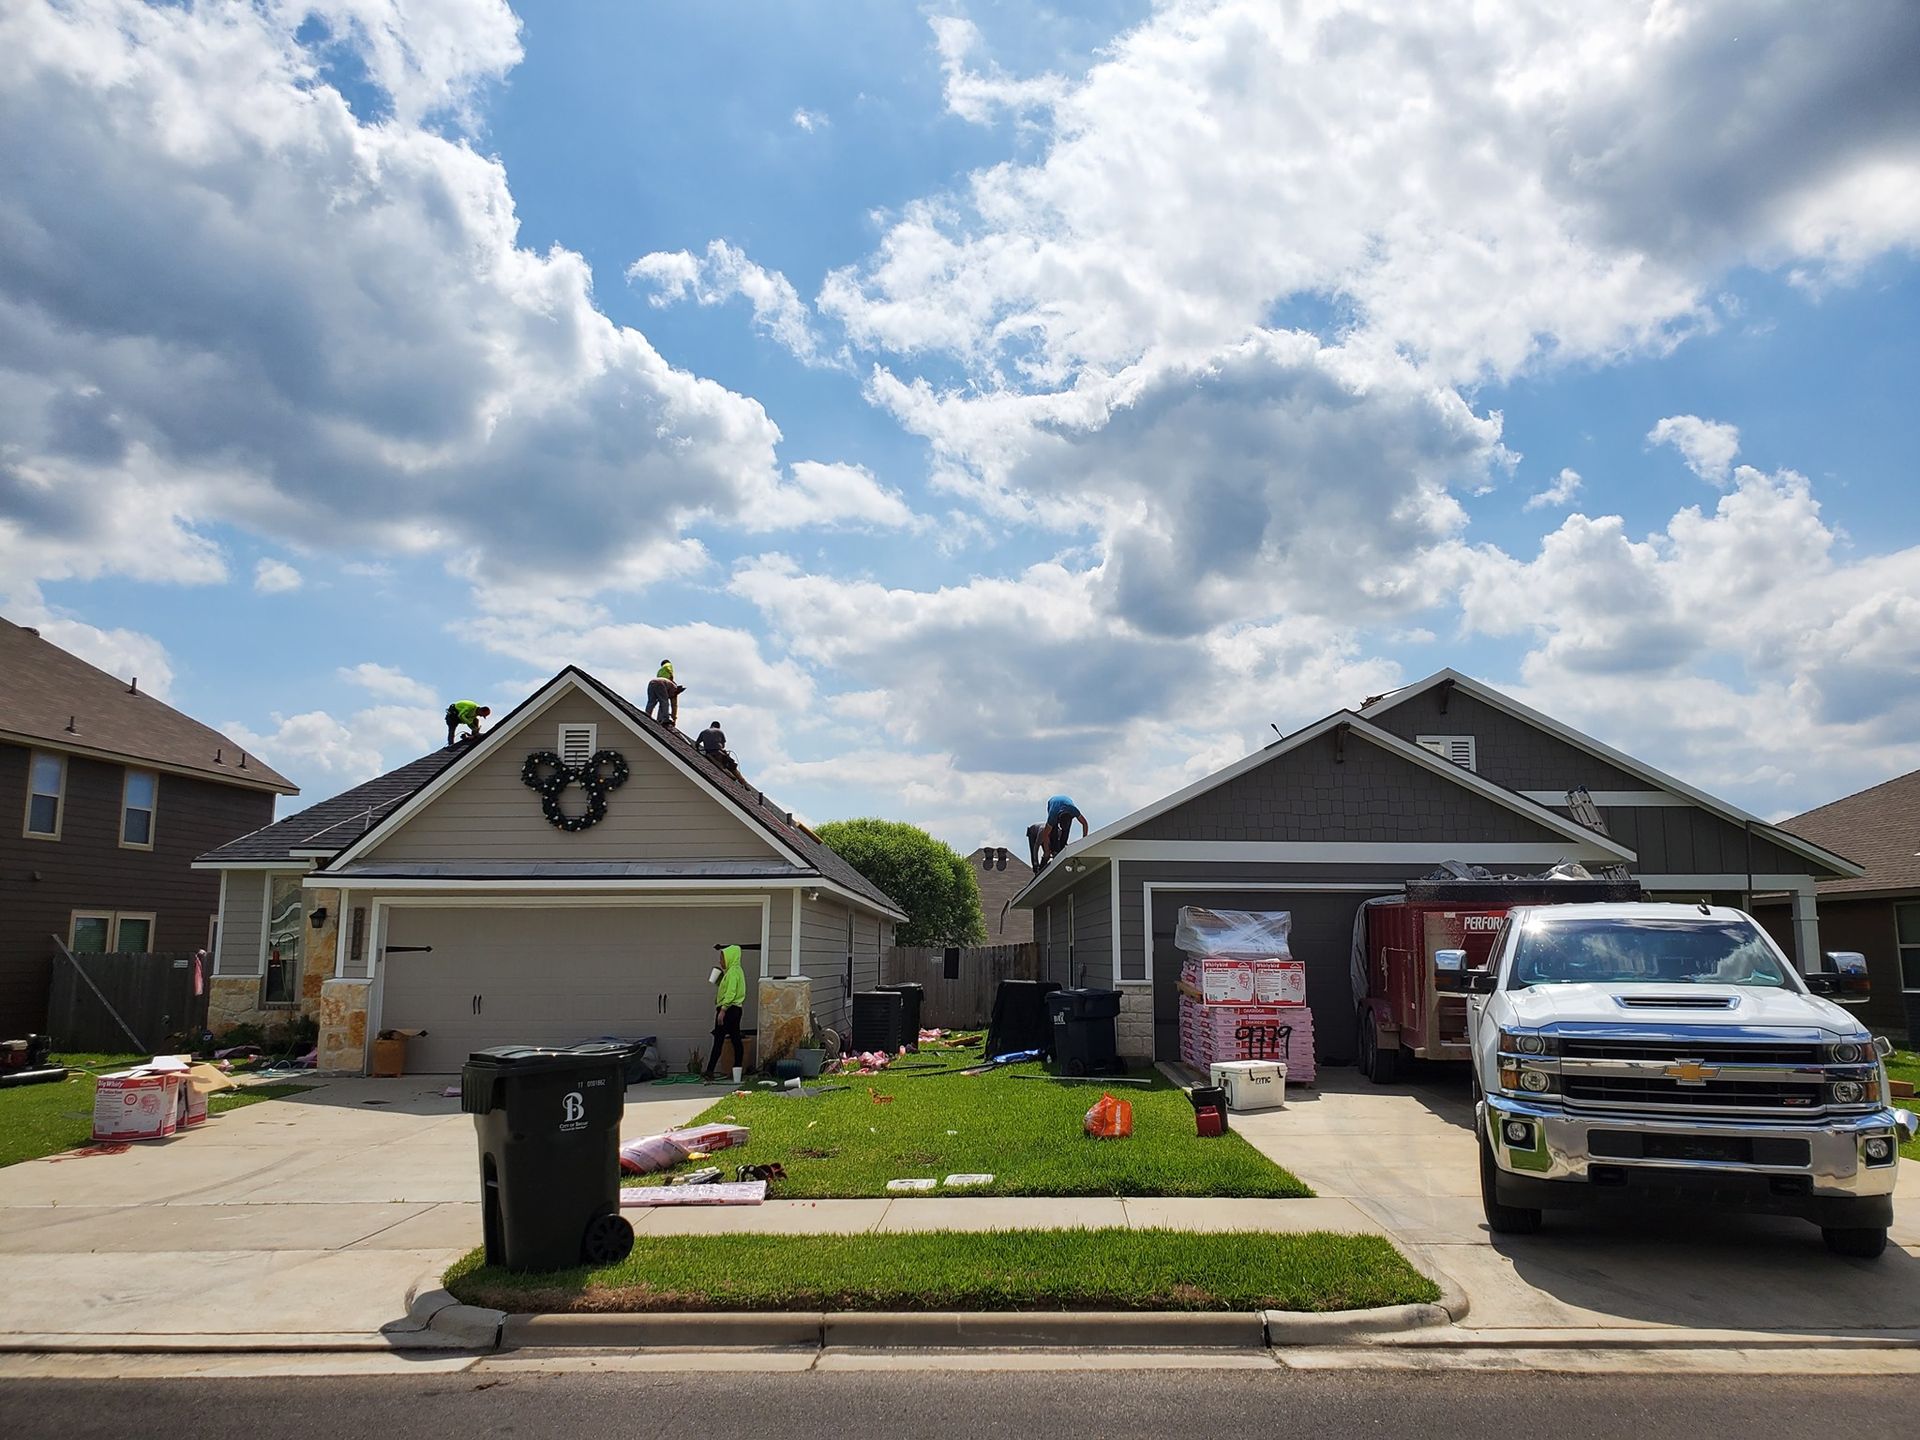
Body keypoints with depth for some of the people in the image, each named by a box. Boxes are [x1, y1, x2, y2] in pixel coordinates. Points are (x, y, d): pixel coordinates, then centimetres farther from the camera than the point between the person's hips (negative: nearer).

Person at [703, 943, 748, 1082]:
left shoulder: (733, 972, -11)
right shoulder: (736, 971, 19)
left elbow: (730, 993, -21)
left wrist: (722, 1010, -23)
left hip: (729, 1009, -10)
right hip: (736, 1009, 10)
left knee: (718, 1040, -11)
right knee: (736, 1040, 8)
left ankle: (709, 1072, -15)